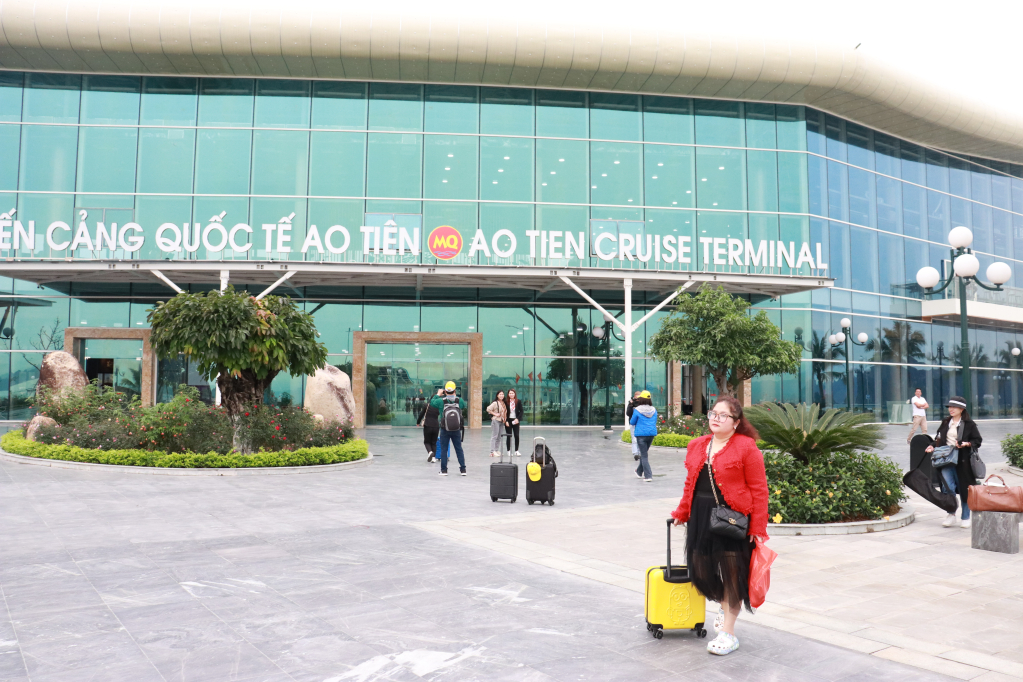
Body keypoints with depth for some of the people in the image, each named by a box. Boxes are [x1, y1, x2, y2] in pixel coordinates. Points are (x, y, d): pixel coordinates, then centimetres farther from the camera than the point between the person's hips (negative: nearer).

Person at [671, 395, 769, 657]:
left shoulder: (746, 448, -8)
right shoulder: (696, 446, 10)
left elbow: (759, 489, -9)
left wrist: (758, 528, -12)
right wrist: (682, 513, 18)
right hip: (701, 518, 6)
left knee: (731, 573, 4)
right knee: (700, 570, 10)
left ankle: (728, 633, 18)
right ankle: (724, 605, 41)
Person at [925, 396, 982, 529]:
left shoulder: (969, 424, 0)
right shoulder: (945, 422, 13)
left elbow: (978, 441, 0)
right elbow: (939, 439, 19)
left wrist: (966, 444, -16)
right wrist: (933, 446, 2)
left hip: (962, 461, -3)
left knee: (964, 488, 6)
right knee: (948, 486, -11)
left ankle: (965, 518, 19)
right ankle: (951, 514, 3)